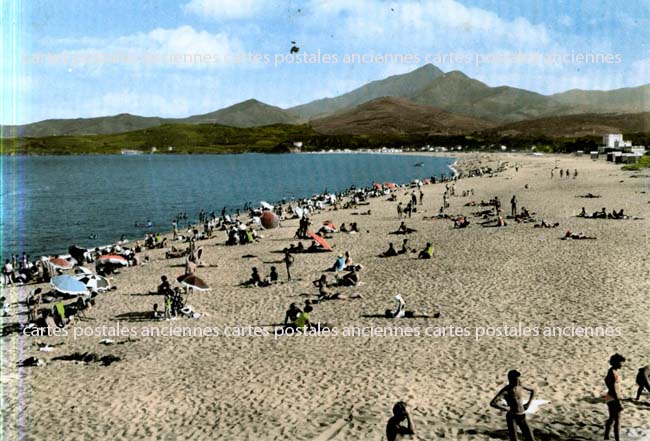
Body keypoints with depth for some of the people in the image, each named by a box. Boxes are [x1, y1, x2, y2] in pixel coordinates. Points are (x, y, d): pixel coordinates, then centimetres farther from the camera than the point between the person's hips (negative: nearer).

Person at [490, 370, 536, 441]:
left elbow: (533, 391, 20)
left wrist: (528, 403, 9)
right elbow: (492, 403, -24)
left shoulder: (520, 387, 0)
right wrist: (506, 408, -17)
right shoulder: (506, 390, -17)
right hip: (511, 417, -6)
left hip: (522, 416, 6)